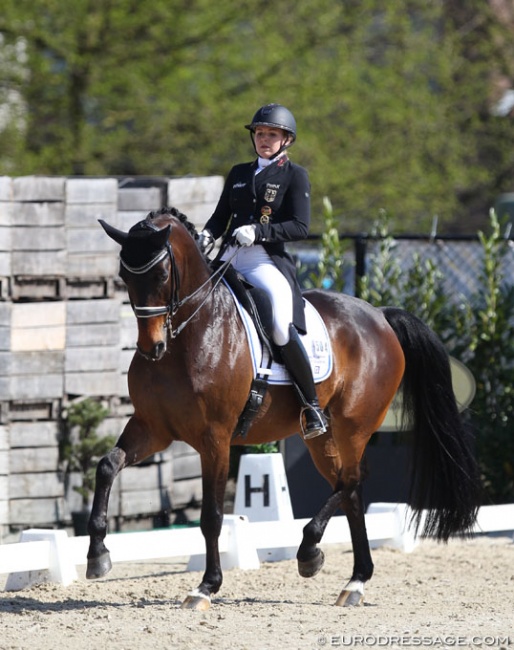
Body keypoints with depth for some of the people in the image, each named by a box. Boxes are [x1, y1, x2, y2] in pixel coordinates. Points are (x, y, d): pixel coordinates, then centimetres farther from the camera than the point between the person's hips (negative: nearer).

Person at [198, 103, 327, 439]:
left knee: (282, 326, -28)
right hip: (229, 260, 6)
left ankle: (312, 406, -15)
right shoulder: (239, 174, 20)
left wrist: (258, 231, -18)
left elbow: (300, 227, -5)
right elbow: (221, 217, 22)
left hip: (269, 262, -6)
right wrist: (207, 237, 0)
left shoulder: (295, 175, 4)